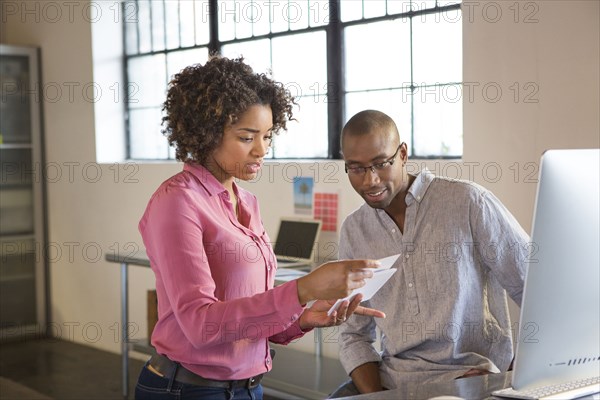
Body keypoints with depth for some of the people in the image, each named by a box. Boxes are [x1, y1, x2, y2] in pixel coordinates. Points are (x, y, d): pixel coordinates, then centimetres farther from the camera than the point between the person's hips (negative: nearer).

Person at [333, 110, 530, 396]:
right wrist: (373, 393, -6)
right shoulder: (354, 231, 7)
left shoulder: (468, 202, -6)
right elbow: (354, 334, 10)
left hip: (469, 375, -3)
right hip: (391, 379, 3)